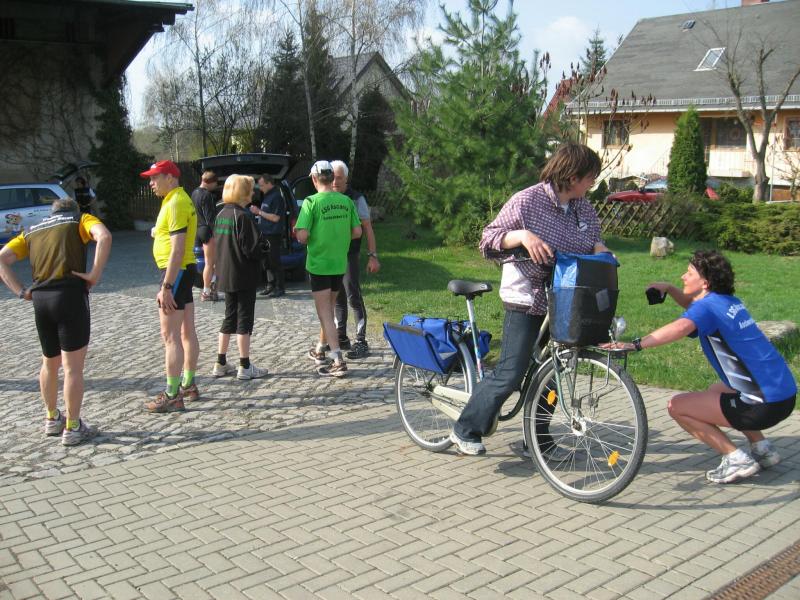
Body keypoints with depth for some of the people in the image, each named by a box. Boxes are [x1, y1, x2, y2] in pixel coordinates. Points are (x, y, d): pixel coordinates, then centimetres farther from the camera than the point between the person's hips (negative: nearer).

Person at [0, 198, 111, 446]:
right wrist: (95, 275, -11)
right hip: (71, 293, -5)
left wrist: (21, 291, 7)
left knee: (49, 364, 22)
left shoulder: (32, 230, 23)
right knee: (73, 367, 3)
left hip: (40, 298, 5)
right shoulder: (81, 220, 10)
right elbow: (104, 237, -13)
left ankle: (52, 419, 35)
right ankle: (72, 428, 9)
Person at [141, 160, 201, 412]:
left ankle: (172, 396, -4)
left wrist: (166, 287, -25)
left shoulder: (176, 203, -17)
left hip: (176, 271, -10)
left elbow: (177, 249, -24)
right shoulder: (180, 199, 15)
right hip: (184, 270, 10)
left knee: (170, 336, -8)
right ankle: (188, 385, 24)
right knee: (187, 333, 15)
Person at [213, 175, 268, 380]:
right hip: (244, 276, -8)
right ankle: (245, 367, 5)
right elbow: (250, 248, -19)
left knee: (229, 317, 15)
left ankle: (220, 364, 19)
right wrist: (263, 248, -1)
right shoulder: (242, 216, -17)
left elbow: (217, 243, 14)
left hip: (226, 275, 8)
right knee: (244, 318, 0)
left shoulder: (221, 214, 8)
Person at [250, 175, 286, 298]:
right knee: (267, 262, 13)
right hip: (266, 234, 10)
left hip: (273, 235, -10)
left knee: (275, 262, -6)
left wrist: (259, 212, -15)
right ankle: (270, 285, 20)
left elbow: (275, 218, -20)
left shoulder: (276, 197, -14)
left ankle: (280, 288, -1)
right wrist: (258, 212, 9)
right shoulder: (267, 196, 16)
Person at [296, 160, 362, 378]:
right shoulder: (346, 201, 0)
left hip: (319, 264, -5)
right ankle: (321, 349, 35)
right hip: (339, 263, 5)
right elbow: (357, 232, 3)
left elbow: (302, 236, -18)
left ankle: (337, 360, -8)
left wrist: (305, 239, 4)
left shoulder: (312, 202, -14)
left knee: (325, 313, -1)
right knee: (328, 309, 21)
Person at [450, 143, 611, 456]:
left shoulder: (585, 209, 6)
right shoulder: (527, 201, -13)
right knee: (511, 373, -8)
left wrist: (600, 249, -4)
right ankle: (465, 430, 8)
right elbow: (488, 239, -12)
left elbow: (595, 242, 19)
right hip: (526, 300, -7)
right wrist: (522, 235, -29)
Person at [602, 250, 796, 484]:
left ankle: (737, 460, 0)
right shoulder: (730, 302, 13)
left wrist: (635, 344, -40)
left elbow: (681, 327, -35)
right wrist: (669, 289, 15)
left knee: (677, 407, -4)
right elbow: (695, 308, 32)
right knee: (714, 392, 34)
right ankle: (762, 449, 25)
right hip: (784, 392, 9)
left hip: (766, 405, -9)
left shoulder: (709, 306, -13)